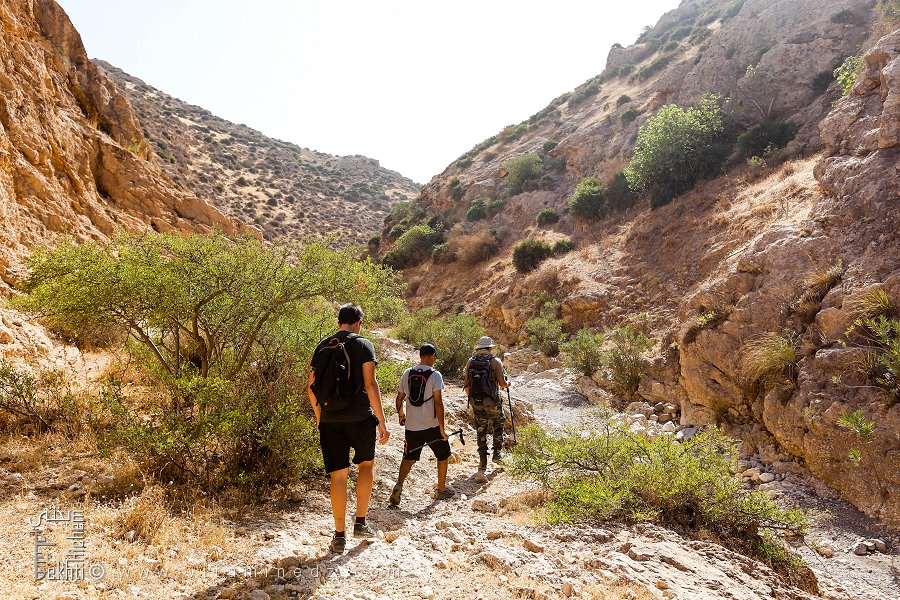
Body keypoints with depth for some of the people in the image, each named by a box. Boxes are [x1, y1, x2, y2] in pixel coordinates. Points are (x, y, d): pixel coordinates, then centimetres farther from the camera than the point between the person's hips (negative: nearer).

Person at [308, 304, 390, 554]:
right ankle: (360, 522, 20)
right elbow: (370, 385, -12)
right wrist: (382, 422, -8)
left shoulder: (322, 346, 8)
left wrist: (319, 418, 23)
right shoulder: (363, 345, -5)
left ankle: (339, 535, 15)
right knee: (367, 463, 20)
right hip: (359, 417, -3)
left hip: (329, 419, 3)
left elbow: (311, 388, 10)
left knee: (338, 475, 10)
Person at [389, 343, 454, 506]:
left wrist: (400, 414, 28)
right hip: (431, 426, -4)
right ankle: (441, 490, 27)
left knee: (409, 458, 15)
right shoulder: (435, 375, -12)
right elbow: (438, 402, -16)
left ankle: (399, 484, -8)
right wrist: (442, 428, -12)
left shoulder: (407, 374, 2)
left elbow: (399, 398, 10)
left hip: (411, 426, 4)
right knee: (443, 456, 17)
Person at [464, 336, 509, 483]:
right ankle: (497, 454, 25)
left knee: (481, 432, 10)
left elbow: (467, 385, 6)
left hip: (476, 403, 3)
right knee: (498, 425, 26)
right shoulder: (495, 361, -7)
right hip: (492, 402, -3)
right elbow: (502, 383, -10)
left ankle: (482, 468, 6)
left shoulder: (470, 362, 4)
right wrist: (506, 385, 13)